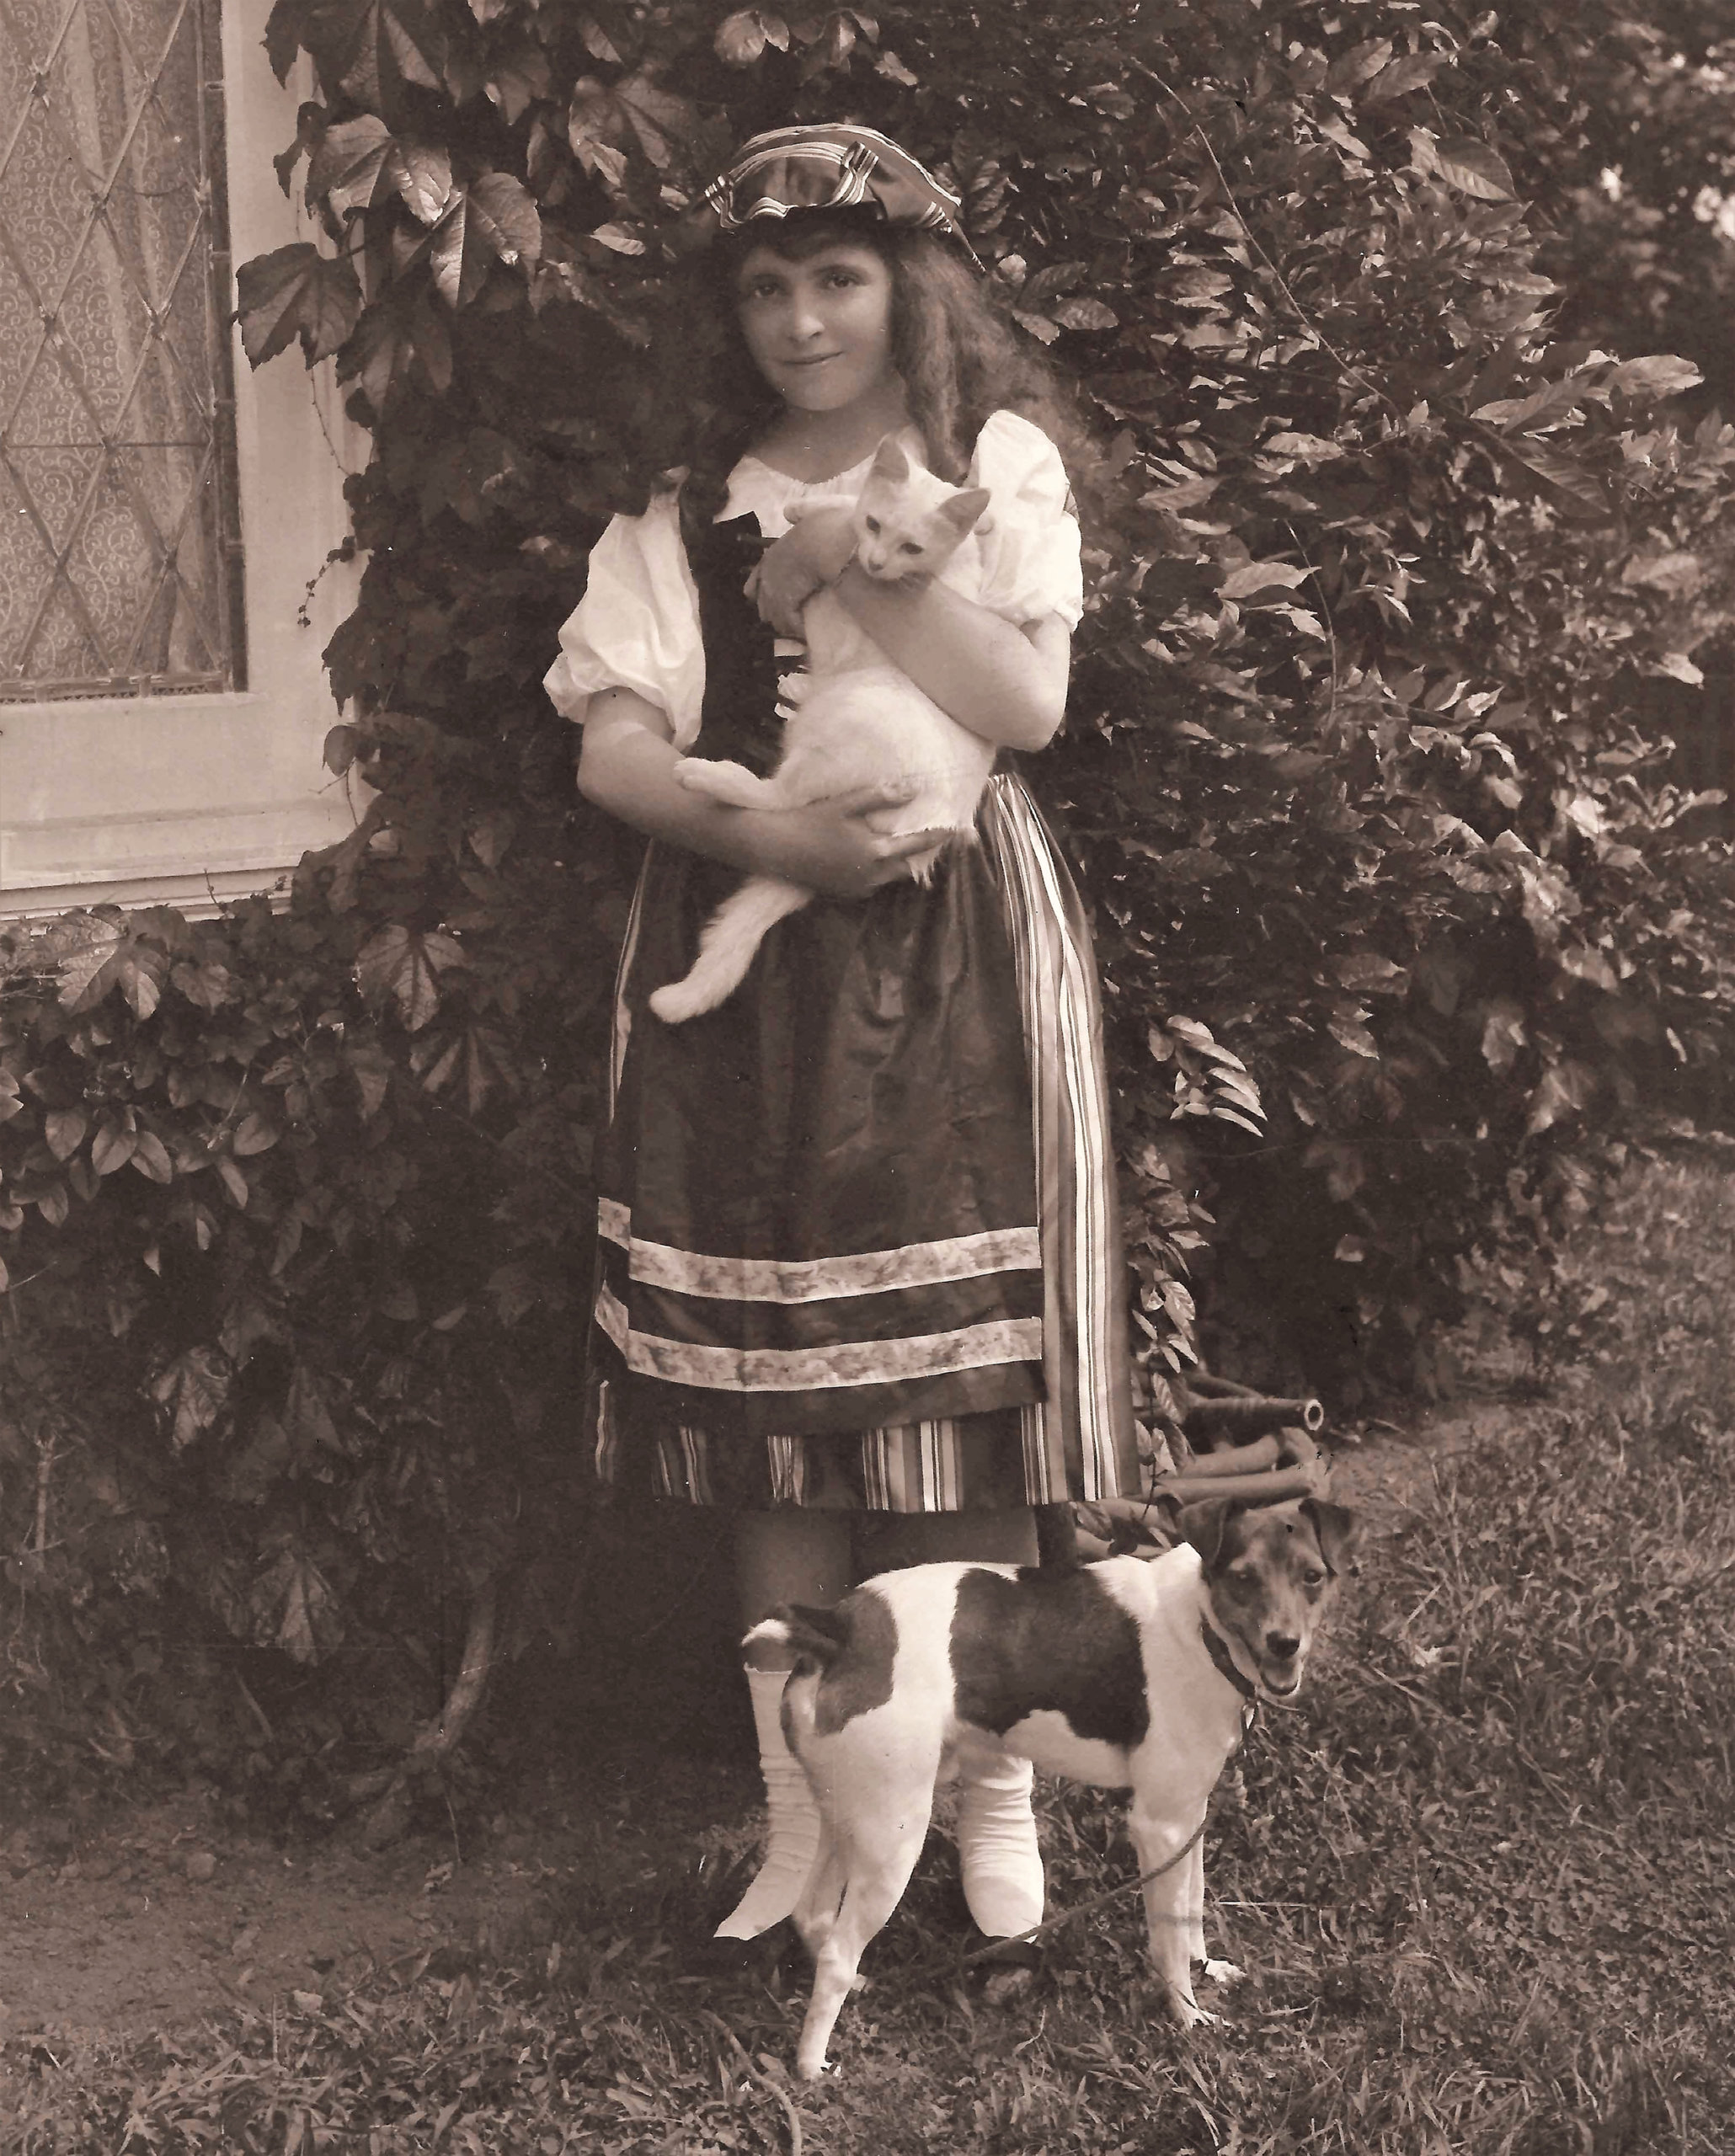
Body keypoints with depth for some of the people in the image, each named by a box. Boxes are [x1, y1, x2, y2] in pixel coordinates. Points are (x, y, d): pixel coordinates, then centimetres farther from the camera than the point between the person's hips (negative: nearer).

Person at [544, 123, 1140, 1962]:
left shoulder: (1000, 468, 6)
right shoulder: (691, 511, 11)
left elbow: (1024, 702, -6)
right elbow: (613, 745, 0)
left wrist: (854, 565, -10)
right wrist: (758, 830, -16)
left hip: (953, 961, -2)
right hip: (745, 963, 2)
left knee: (955, 1400, -3)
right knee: (771, 1416, 2)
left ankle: (994, 1800, 11)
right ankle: (800, 1816, 11)